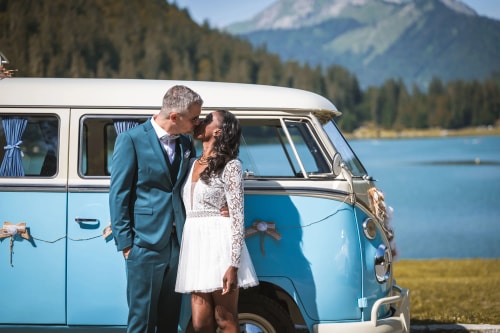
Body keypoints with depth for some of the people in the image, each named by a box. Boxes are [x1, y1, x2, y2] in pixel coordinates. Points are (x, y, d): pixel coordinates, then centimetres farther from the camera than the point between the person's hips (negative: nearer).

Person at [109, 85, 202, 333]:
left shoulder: (186, 143, 11)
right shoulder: (132, 140, -6)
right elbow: (118, 194, -5)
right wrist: (124, 242, -10)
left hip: (177, 244, 6)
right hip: (146, 245, -6)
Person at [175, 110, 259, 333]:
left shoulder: (230, 166, -5)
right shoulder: (192, 164, 16)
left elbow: (237, 216, -10)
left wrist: (233, 264, -17)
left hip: (220, 246, -6)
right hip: (195, 247, 6)